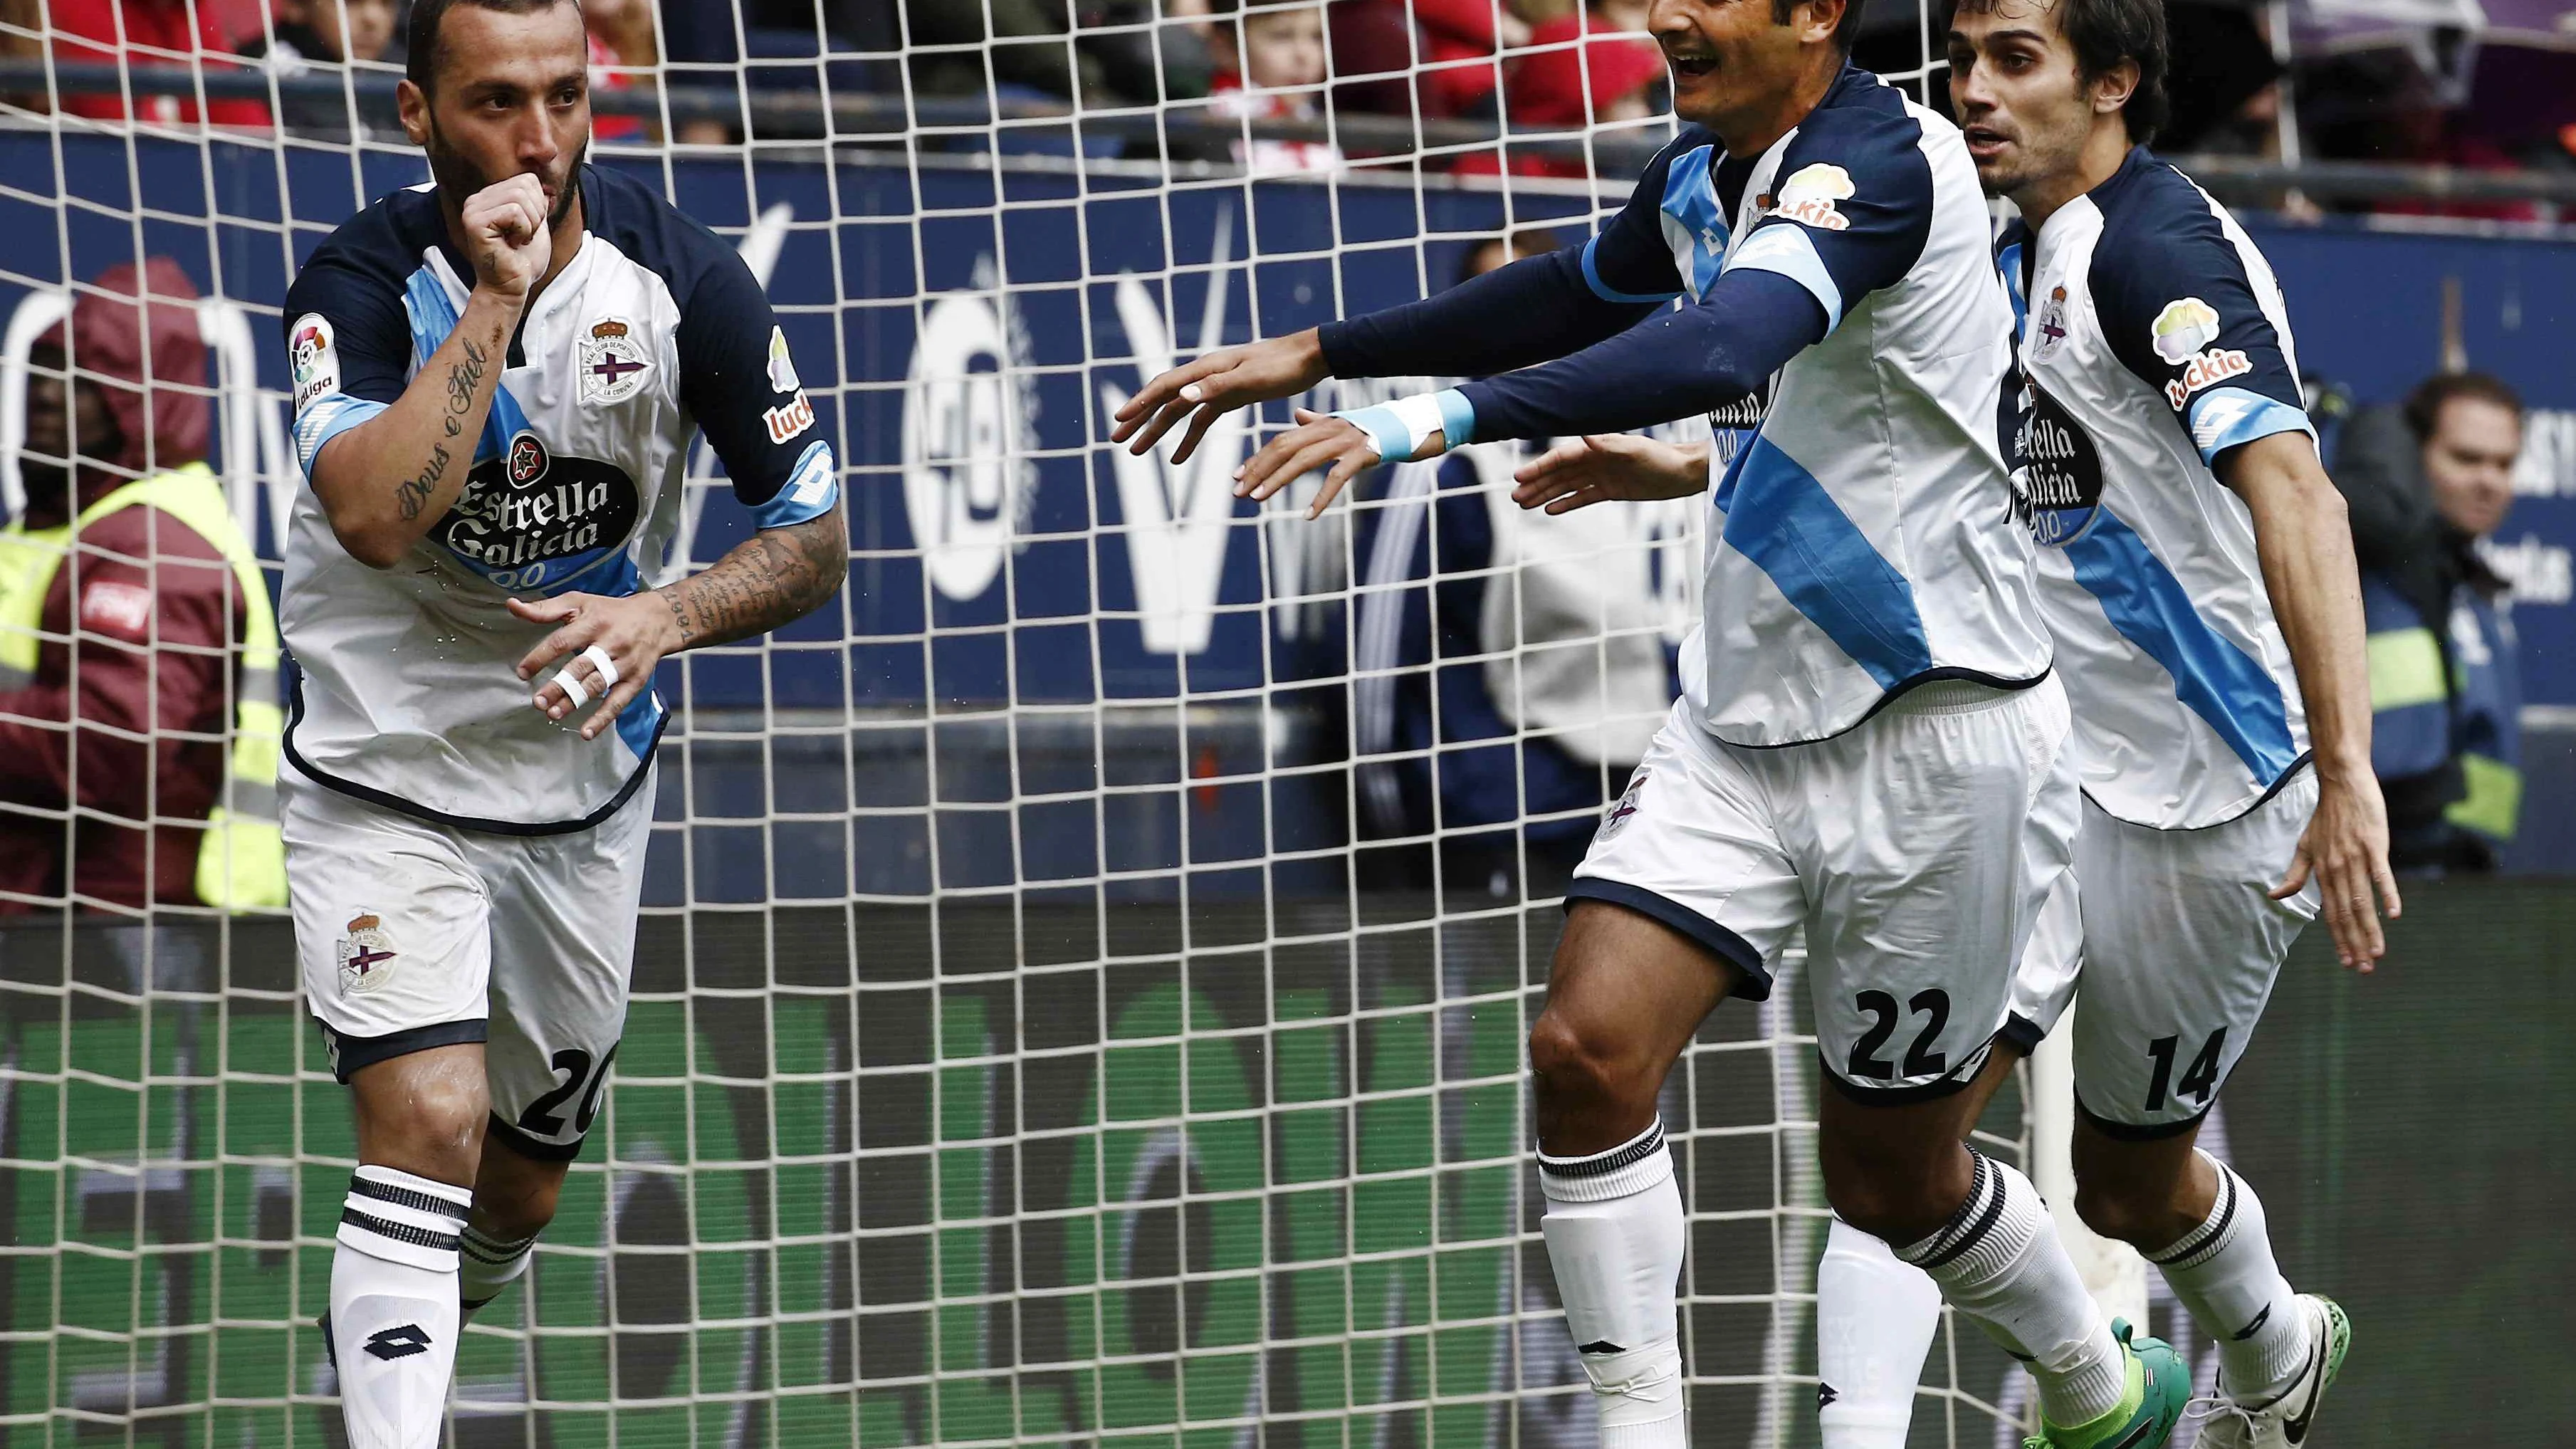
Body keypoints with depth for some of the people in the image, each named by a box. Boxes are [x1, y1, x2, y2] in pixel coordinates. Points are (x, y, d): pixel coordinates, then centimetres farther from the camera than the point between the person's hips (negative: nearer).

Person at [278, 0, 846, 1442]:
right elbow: (378, 517, -35)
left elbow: (817, 538, -5)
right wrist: (495, 300, -35)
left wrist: (669, 615, -23)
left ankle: (410, 1314, 48)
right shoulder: (364, 282, -18)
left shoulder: (679, 275, -11)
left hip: (586, 780, 4)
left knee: (521, 1187, 16)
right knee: (430, 1120, -24)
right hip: (389, 779, -4)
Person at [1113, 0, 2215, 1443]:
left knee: (1888, 1173, 7)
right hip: (1745, 715, 7)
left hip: (1931, 729, -7)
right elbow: (1585, 295, 28)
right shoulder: (1706, 171, 5)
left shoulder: (1878, 161, -22)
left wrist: (1438, 419, -50)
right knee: (1591, 1045, -14)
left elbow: (1721, 351, -41)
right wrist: (1317, 354, 26)